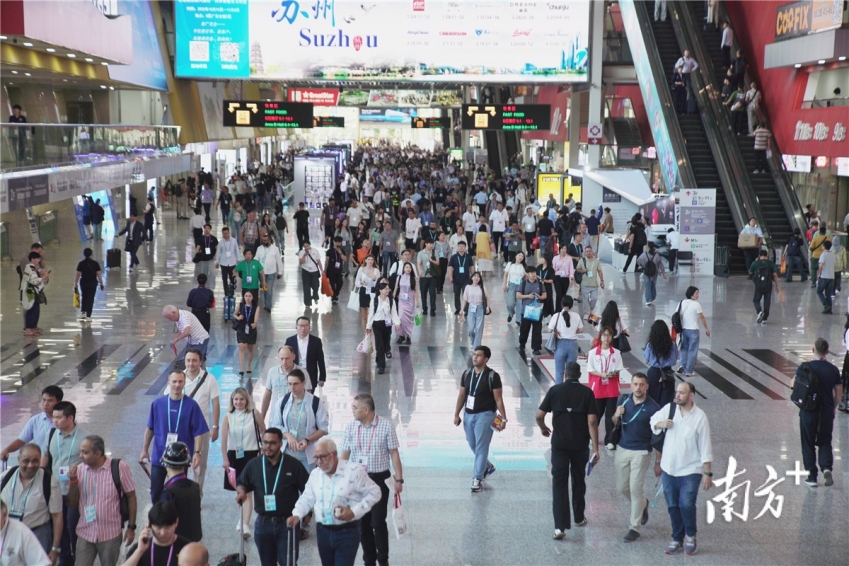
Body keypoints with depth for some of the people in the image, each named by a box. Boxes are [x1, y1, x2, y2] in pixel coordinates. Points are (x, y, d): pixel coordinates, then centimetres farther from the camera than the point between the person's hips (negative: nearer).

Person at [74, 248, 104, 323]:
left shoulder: (81, 264, -7)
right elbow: (99, 274, -8)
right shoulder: (95, 263, -7)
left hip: (83, 283, 1)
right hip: (93, 283, -1)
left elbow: (78, 275, -8)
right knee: (90, 299, 3)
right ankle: (88, 316, -1)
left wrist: (75, 285, -2)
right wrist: (101, 284, 0)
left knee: (84, 298, 22)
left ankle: (83, 313, 16)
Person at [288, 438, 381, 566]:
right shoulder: (315, 474, 7)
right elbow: (307, 499, 13)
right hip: (323, 532, 6)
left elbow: (374, 492, -7)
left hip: (347, 532, -6)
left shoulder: (354, 470, -12)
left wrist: (354, 511, -17)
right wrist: (297, 515, -7)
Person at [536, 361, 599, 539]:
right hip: (580, 445, 1)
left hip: (559, 444, -1)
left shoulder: (555, 390, -4)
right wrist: (595, 448, -10)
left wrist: (543, 428, 17)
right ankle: (579, 518, 34)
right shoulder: (586, 393, -5)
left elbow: (539, 416, -5)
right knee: (578, 481, 19)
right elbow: (592, 421, -12)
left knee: (559, 483, -1)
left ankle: (560, 526, -10)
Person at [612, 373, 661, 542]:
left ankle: (634, 527, 9)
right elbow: (616, 425, 12)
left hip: (641, 452, -5)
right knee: (622, 487, 12)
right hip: (622, 449, 5)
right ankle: (642, 504, 42)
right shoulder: (623, 401, -1)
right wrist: (616, 416, -12)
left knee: (635, 489, -3)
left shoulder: (653, 408, -14)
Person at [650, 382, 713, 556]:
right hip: (668, 469, 4)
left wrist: (707, 473, -10)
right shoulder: (669, 408, -4)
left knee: (686, 505, -14)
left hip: (690, 470, -4)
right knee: (673, 506, 10)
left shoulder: (700, 417, -13)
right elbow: (653, 420, 14)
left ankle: (690, 536, 11)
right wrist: (660, 424, -11)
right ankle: (677, 539, 27)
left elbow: (705, 447, -10)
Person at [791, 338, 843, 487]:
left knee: (808, 444, 10)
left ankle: (812, 477, 11)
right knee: (825, 443, 15)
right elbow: (839, 393, 3)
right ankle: (826, 468, -9)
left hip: (808, 411, -2)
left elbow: (793, 385, -7)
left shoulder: (805, 367, -9)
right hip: (827, 412, 2)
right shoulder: (833, 369, -2)